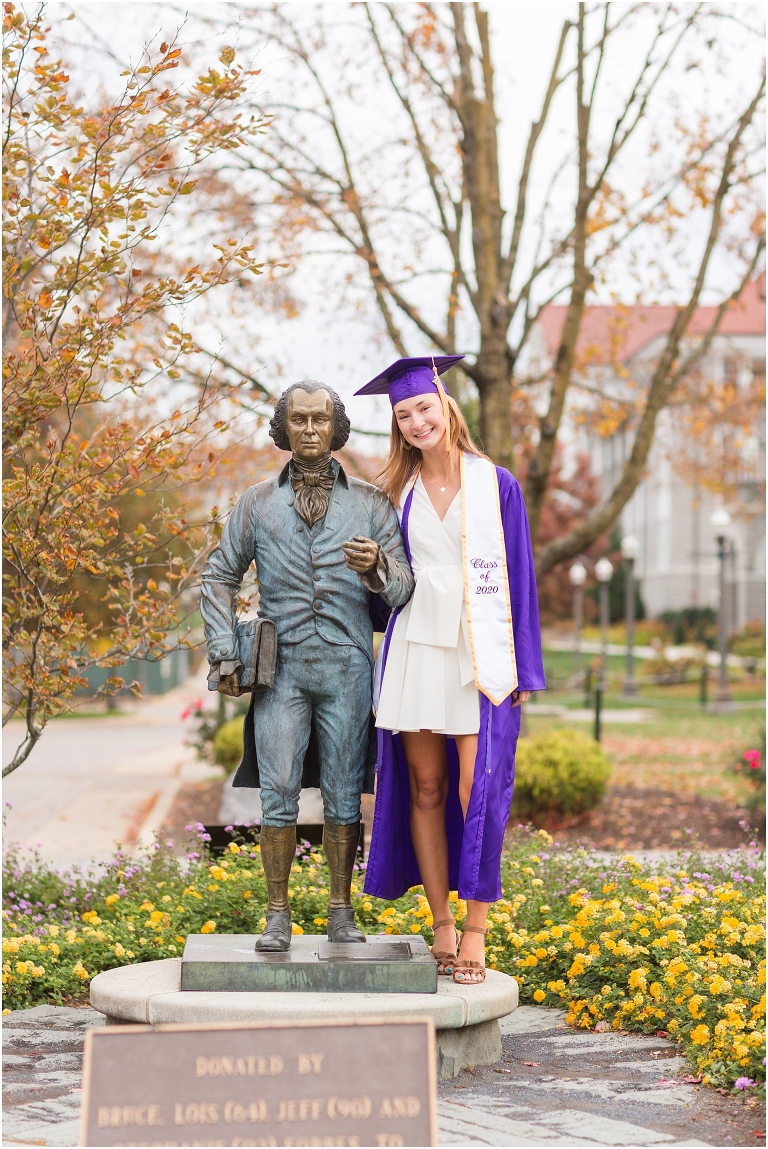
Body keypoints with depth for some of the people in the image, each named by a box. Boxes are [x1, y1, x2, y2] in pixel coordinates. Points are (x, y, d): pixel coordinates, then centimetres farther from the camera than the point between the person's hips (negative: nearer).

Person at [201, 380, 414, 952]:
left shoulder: (370, 503, 9)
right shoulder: (258, 502, 11)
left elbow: (404, 586, 4)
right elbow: (220, 577, 14)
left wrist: (376, 568, -19)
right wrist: (225, 654, 4)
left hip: (347, 669, 0)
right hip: (282, 669, 0)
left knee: (343, 794, 3)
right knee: (278, 792, -4)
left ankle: (342, 911, 12)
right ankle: (278, 915, 4)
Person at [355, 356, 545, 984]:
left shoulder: (496, 485, 3)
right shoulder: (399, 492, 11)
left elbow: (519, 578, 3)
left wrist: (524, 670, -1)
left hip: (481, 654, -3)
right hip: (417, 651, 3)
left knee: (475, 793, -10)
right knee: (425, 789, 3)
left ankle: (476, 931, -4)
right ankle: (441, 924, 11)